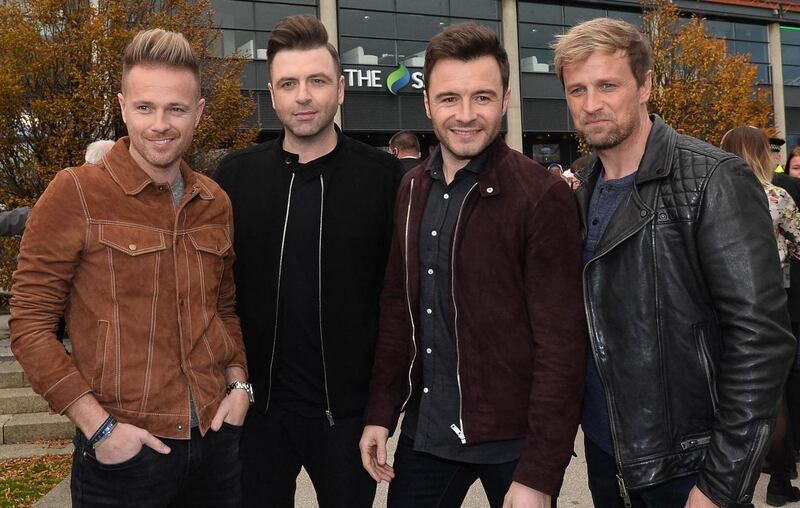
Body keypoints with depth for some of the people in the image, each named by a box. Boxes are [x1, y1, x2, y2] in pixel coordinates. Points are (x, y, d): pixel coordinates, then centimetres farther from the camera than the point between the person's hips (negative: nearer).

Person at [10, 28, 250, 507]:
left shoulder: (216, 203, 7)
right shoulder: (75, 193, -8)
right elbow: (31, 325, -8)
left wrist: (239, 382, 3)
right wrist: (99, 426, -13)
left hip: (218, 436, 5)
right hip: (124, 448, -5)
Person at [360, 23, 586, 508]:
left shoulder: (543, 196, -15)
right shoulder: (412, 190, 4)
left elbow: (561, 344, -16)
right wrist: (381, 412, 7)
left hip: (511, 439, -5)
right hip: (424, 430, 5)